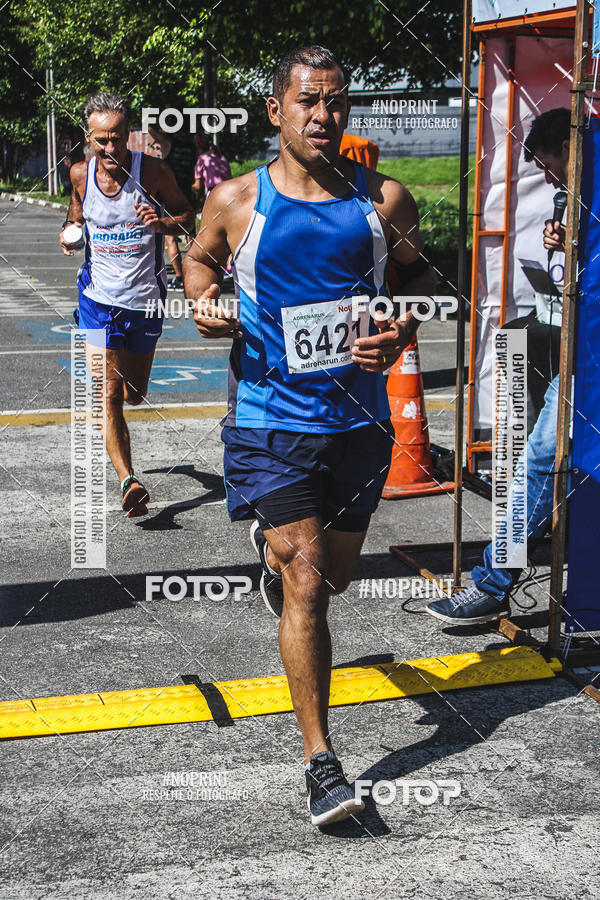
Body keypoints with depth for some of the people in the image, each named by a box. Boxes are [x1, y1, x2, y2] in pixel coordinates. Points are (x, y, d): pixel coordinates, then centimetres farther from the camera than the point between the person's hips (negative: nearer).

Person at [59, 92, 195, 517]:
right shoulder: (81, 174, -3)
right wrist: (69, 235, -6)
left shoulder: (153, 171, -10)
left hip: (145, 299, 0)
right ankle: (128, 480, -10)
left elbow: (187, 215, 1)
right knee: (108, 394, -11)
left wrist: (164, 222, -21)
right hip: (98, 298, 0)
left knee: (134, 393, 17)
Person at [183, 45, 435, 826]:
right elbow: (200, 259, 15)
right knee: (305, 586, -10)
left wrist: (405, 330, -8)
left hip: (359, 417, 3)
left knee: (334, 574, 19)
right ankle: (321, 761, -1)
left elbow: (420, 276, 12)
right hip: (273, 418, -3)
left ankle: (273, 549, 58)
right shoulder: (237, 201, -4)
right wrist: (204, 305, -6)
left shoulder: (384, 199, -1)